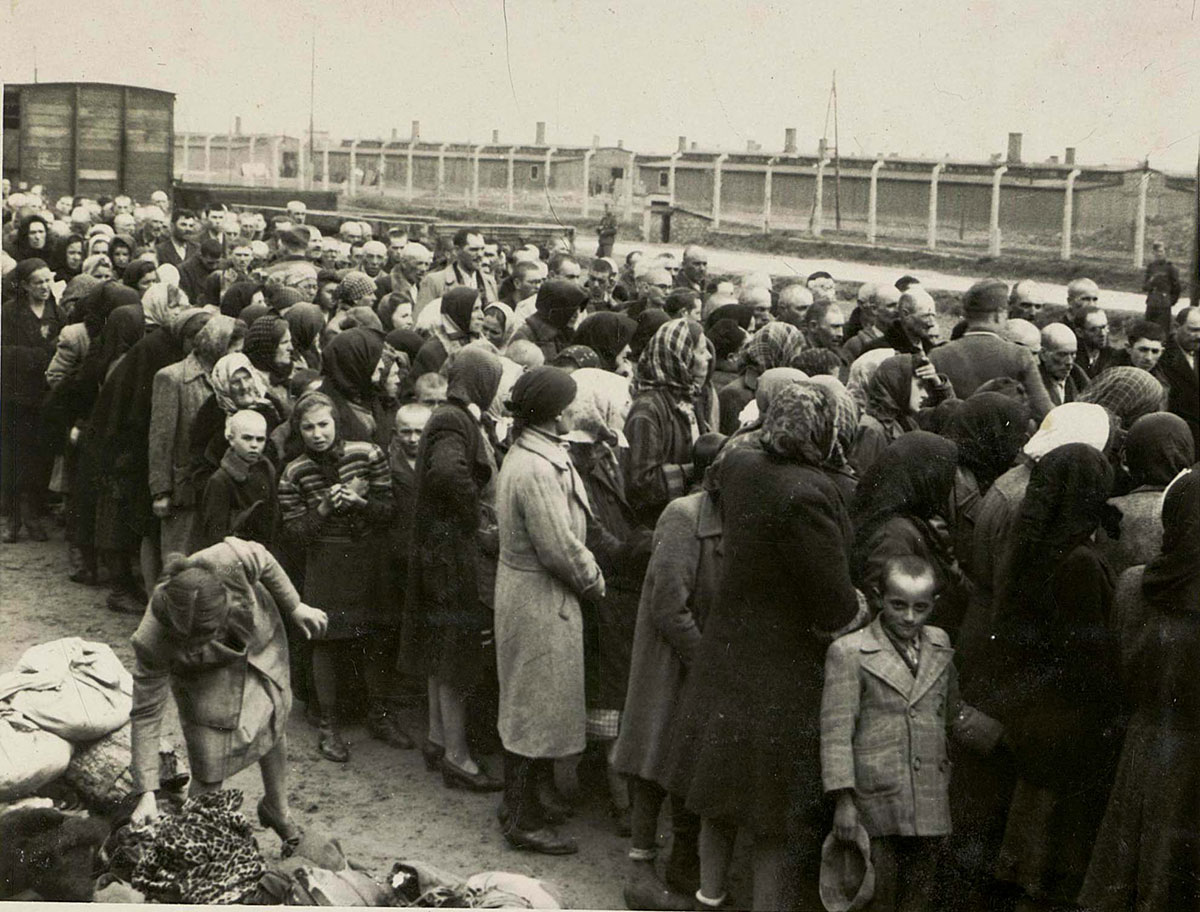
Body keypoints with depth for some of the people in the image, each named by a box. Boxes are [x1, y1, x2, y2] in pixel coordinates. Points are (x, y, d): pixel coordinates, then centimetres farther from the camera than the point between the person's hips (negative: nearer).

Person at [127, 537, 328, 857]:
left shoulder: (231, 561, -44)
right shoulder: (153, 643, -42)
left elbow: (264, 561, -19)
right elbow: (146, 715, -31)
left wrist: (295, 607, -5)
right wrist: (146, 793, -30)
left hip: (262, 642, 3)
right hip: (205, 676, -3)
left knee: (275, 725, 22)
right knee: (208, 772, -9)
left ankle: (277, 809, 50)